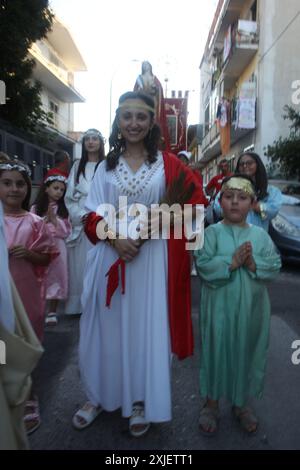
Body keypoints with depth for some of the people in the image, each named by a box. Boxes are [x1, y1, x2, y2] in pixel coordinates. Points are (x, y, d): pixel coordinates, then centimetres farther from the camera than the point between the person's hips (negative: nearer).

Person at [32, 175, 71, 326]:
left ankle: (52, 312, 15)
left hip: (57, 248, 1)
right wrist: (44, 221, -11)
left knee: (55, 277, 3)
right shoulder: (35, 208, 4)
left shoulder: (63, 210, 7)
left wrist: (54, 220, -8)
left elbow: (66, 232, 1)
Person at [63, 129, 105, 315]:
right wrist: (82, 216, -7)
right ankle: (79, 304, 13)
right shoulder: (77, 166, 13)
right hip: (80, 222, 3)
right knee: (80, 263, 4)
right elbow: (70, 196, 8)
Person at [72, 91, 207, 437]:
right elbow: (93, 216, 3)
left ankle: (141, 402, 26)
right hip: (110, 253, 2)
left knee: (146, 327, 6)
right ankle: (99, 396, 31)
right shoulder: (106, 165, 7)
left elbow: (194, 200, 2)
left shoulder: (167, 164, 2)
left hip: (152, 257, -2)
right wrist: (115, 238, -15)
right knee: (106, 327, 11)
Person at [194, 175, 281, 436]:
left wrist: (254, 264, -18)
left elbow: (275, 265, -2)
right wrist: (232, 262, -22)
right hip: (220, 307, -2)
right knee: (217, 352, 9)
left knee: (247, 353, 14)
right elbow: (203, 265, -15)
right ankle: (211, 405, 31)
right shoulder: (212, 233, -5)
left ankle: (241, 404, 38)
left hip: (252, 309, 3)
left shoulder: (260, 235, 3)